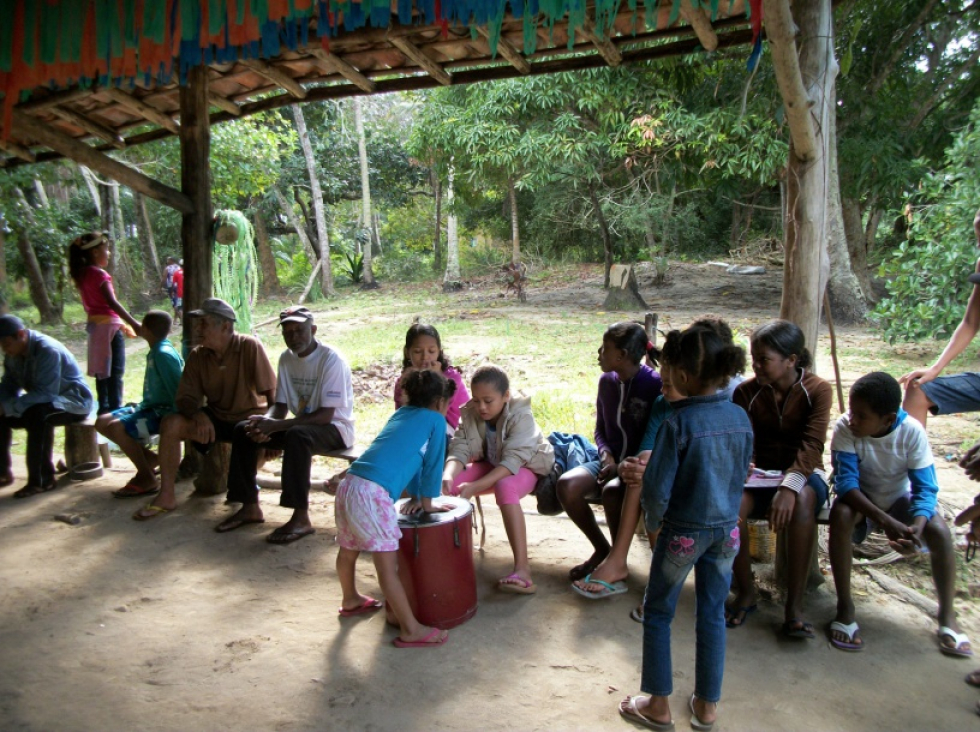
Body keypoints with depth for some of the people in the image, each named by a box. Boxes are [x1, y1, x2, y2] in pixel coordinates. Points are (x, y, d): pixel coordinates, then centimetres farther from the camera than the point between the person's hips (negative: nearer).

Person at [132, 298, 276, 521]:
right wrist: (198, 414, -25)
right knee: (170, 424, -18)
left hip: (249, 418, -4)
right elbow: (186, 398, -3)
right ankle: (166, 496, -7)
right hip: (215, 418, 4)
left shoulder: (249, 347, -17)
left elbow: (271, 392, -17)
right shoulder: (197, 356, -3)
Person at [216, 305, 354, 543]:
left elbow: (326, 415, -25)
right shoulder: (286, 358, 4)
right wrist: (265, 421, -18)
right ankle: (250, 507, 3)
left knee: (297, 435, -37)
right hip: (302, 423, 8)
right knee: (244, 429, -5)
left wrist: (275, 426, -30)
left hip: (335, 428, -8)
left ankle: (301, 518, -30)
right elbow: (281, 406, 7)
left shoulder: (331, 359, -19)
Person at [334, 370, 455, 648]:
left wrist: (416, 496, 30)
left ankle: (351, 600, 48)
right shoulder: (436, 420, 6)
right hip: (373, 494, -8)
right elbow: (432, 465, 9)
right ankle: (411, 630, 2)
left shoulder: (401, 414, 25)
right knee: (387, 564, -5)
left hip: (347, 486, 9)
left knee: (348, 550, 27)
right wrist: (427, 502, 21)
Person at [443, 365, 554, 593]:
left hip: (526, 466, -5)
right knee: (448, 484, -21)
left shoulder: (520, 416, -27)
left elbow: (513, 460, -36)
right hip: (490, 464, 5)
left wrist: (475, 486, -47)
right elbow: (459, 450, -18)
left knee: (505, 487, -40)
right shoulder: (469, 414, -12)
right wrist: (448, 475, -42)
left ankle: (522, 567, -41)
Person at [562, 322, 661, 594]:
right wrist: (606, 455, -6)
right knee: (566, 485, -21)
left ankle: (618, 567, -12)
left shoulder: (654, 385, -15)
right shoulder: (606, 381, 4)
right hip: (612, 460, 6)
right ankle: (601, 549, 2)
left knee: (612, 491, -36)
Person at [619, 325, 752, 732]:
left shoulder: (677, 423, -21)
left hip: (683, 531, -5)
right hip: (727, 529, 5)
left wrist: (653, 524, -2)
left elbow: (656, 487, -18)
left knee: (657, 613, 13)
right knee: (712, 614, 17)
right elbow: (741, 475, 8)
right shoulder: (740, 417, -3)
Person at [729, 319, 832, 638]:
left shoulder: (818, 390, -7)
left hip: (803, 472, -2)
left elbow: (812, 444, -20)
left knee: (802, 501, -39)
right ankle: (746, 591, -11)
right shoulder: (746, 391, 0)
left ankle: (795, 605, -32)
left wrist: (790, 486, -37)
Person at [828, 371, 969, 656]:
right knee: (840, 514, -34)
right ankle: (845, 607, -21)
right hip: (861, 500, -1)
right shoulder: (844, 429, -26)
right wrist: (886, 522, -43)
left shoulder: (912, 432, -23)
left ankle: (947, 616, -4)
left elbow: (925, 488, -21)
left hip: (899, 499, 1)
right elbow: (845, 481, -30)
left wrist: (917, 526, -42)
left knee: (939, 531, -26)